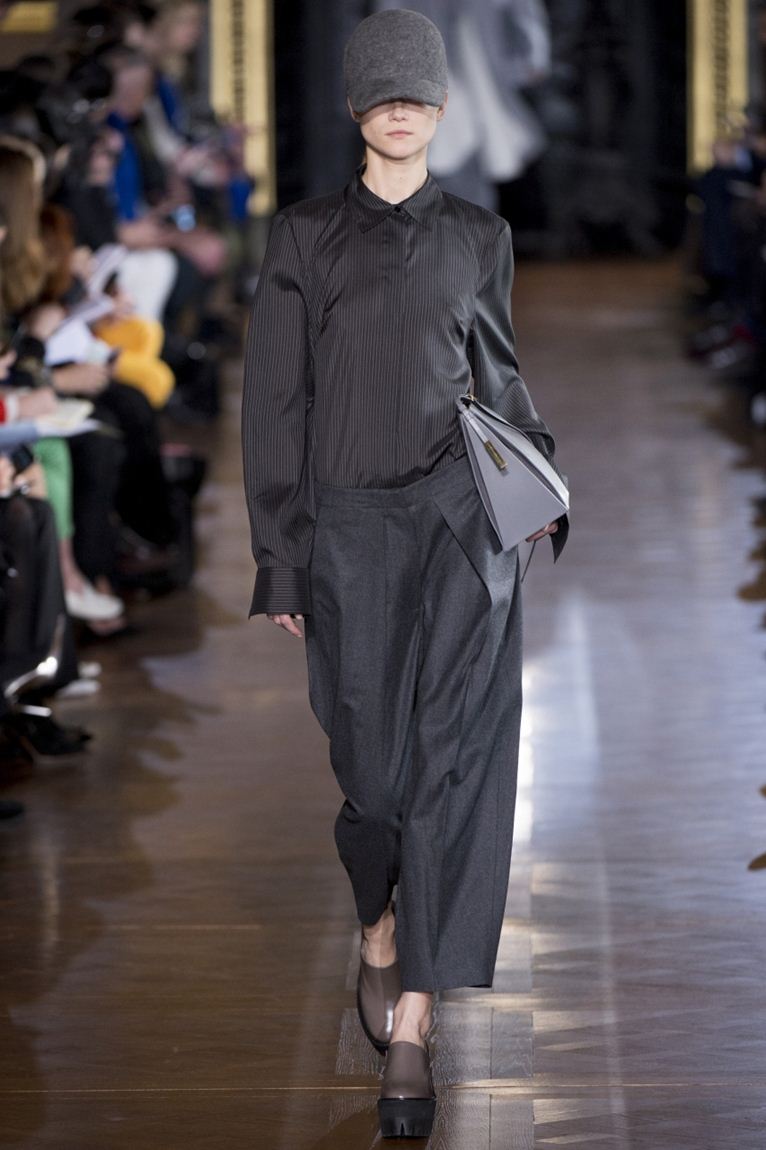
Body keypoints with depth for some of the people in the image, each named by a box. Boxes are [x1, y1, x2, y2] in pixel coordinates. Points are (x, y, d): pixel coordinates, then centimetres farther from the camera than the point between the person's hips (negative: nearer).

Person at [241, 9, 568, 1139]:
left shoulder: (478, 235, 10)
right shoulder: (305, 235, 4)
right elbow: (275, 400, 2)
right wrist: (279, 562, -1)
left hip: (462, 525, 1)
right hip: (350, 528, 0)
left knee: (455, 760, -10)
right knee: (374, 760, 3)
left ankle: (413, 1027, -10)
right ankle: (381, 930, 36)